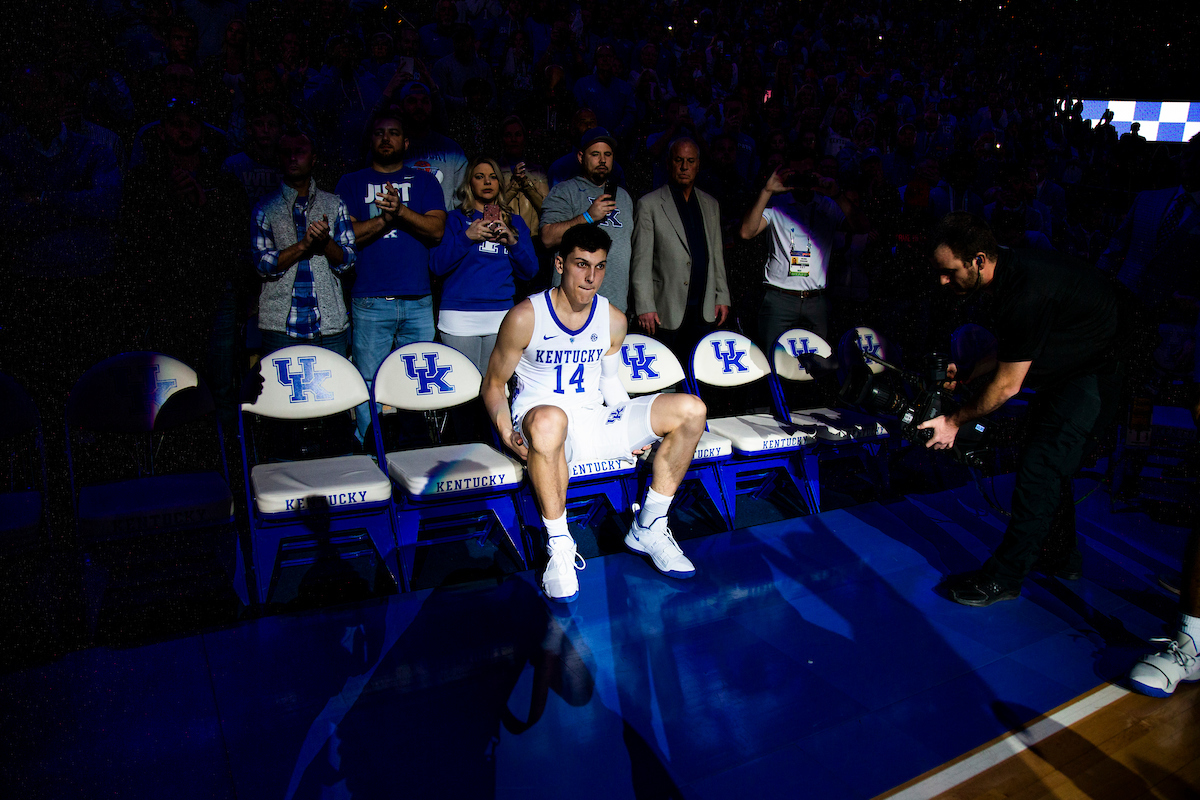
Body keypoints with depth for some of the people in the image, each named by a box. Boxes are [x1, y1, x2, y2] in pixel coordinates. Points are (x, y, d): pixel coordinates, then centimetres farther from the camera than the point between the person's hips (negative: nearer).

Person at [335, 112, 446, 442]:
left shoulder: (424, 181, 14)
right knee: (369, 386, -1)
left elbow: (437, 229, -1)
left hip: (418, 301, 1)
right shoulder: (351, 183, 13)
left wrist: (401, 210, -17)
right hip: (370, 302, -1)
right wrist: (385, 218, -13)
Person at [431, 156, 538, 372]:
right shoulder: (456, 219, 10)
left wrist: (514, 242, -5)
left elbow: (530, 271, 11)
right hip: (459, 313, -2)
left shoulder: (515, 223, 18)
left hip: (501, 315, 2)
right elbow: (437, 265, -1)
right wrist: (466, 237, -11)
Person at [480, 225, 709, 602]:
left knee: (691, 409, -11)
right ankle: (559, 547, -28)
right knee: (549, 419, -45)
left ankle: (647, 527, -1)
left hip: (595, 423, 5)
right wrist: (507, 433, -18)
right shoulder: (525, 317, -9)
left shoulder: (613, 321, 6)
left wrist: (632, 430, 2)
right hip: (544, 426, -5)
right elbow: (494, 384, -1)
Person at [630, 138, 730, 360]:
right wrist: (644, 307, -11)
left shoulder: (710, 204, 16)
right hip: (666, 311, -4)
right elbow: (641, 261, -5)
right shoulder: (649, 204, -1)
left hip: (704, 310, 4)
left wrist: (722, 297, 13)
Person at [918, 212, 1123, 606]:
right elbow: (1007, 352, 9)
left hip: (1098, 372, -10)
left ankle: (1003, 578, -4)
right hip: (1067, 364, 10)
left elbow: (1007, 385, -26)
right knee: (1050, 462, 17)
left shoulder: (1027, 294, -35)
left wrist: (955, 421, -15)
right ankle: (1061, 557, 34)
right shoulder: (1003, 274, -5)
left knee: (1040, 469, -13)